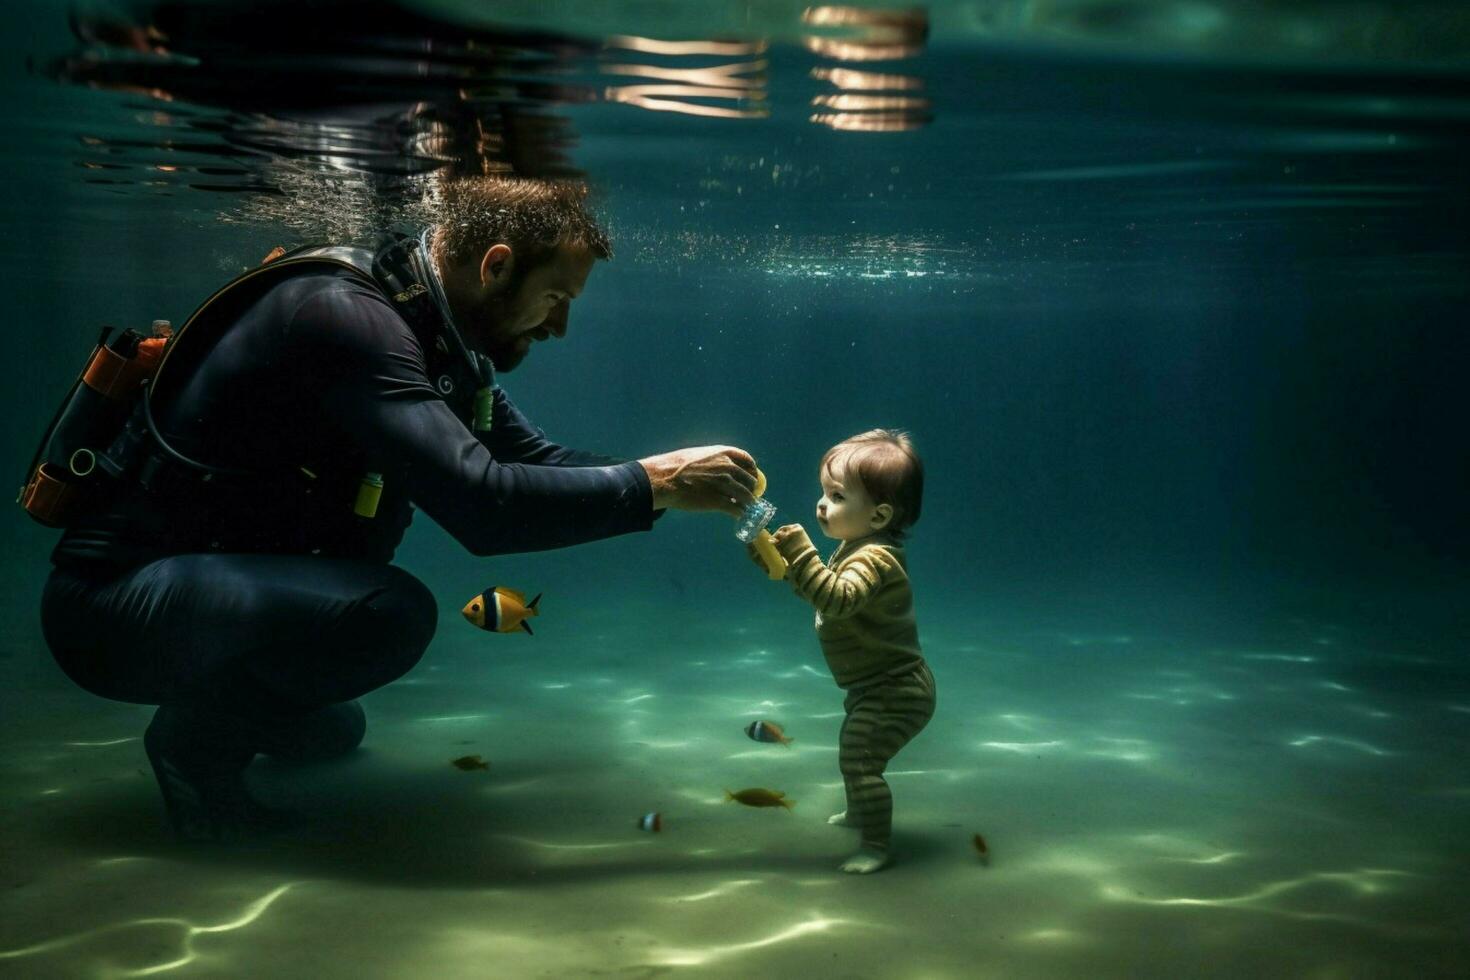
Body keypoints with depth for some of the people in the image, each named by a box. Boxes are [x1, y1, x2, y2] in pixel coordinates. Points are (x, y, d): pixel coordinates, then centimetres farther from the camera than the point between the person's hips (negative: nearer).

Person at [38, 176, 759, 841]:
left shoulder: (429, 327, 1)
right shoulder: (343, 315, -28)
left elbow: (528, 454, 8)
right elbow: (480, 502, -37)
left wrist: (671, 480, -4)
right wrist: (653, 484, -27)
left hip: (219, 572, 10)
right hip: (112, 596, -9)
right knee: (391, 613, -31)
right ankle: (196, 738, -8)